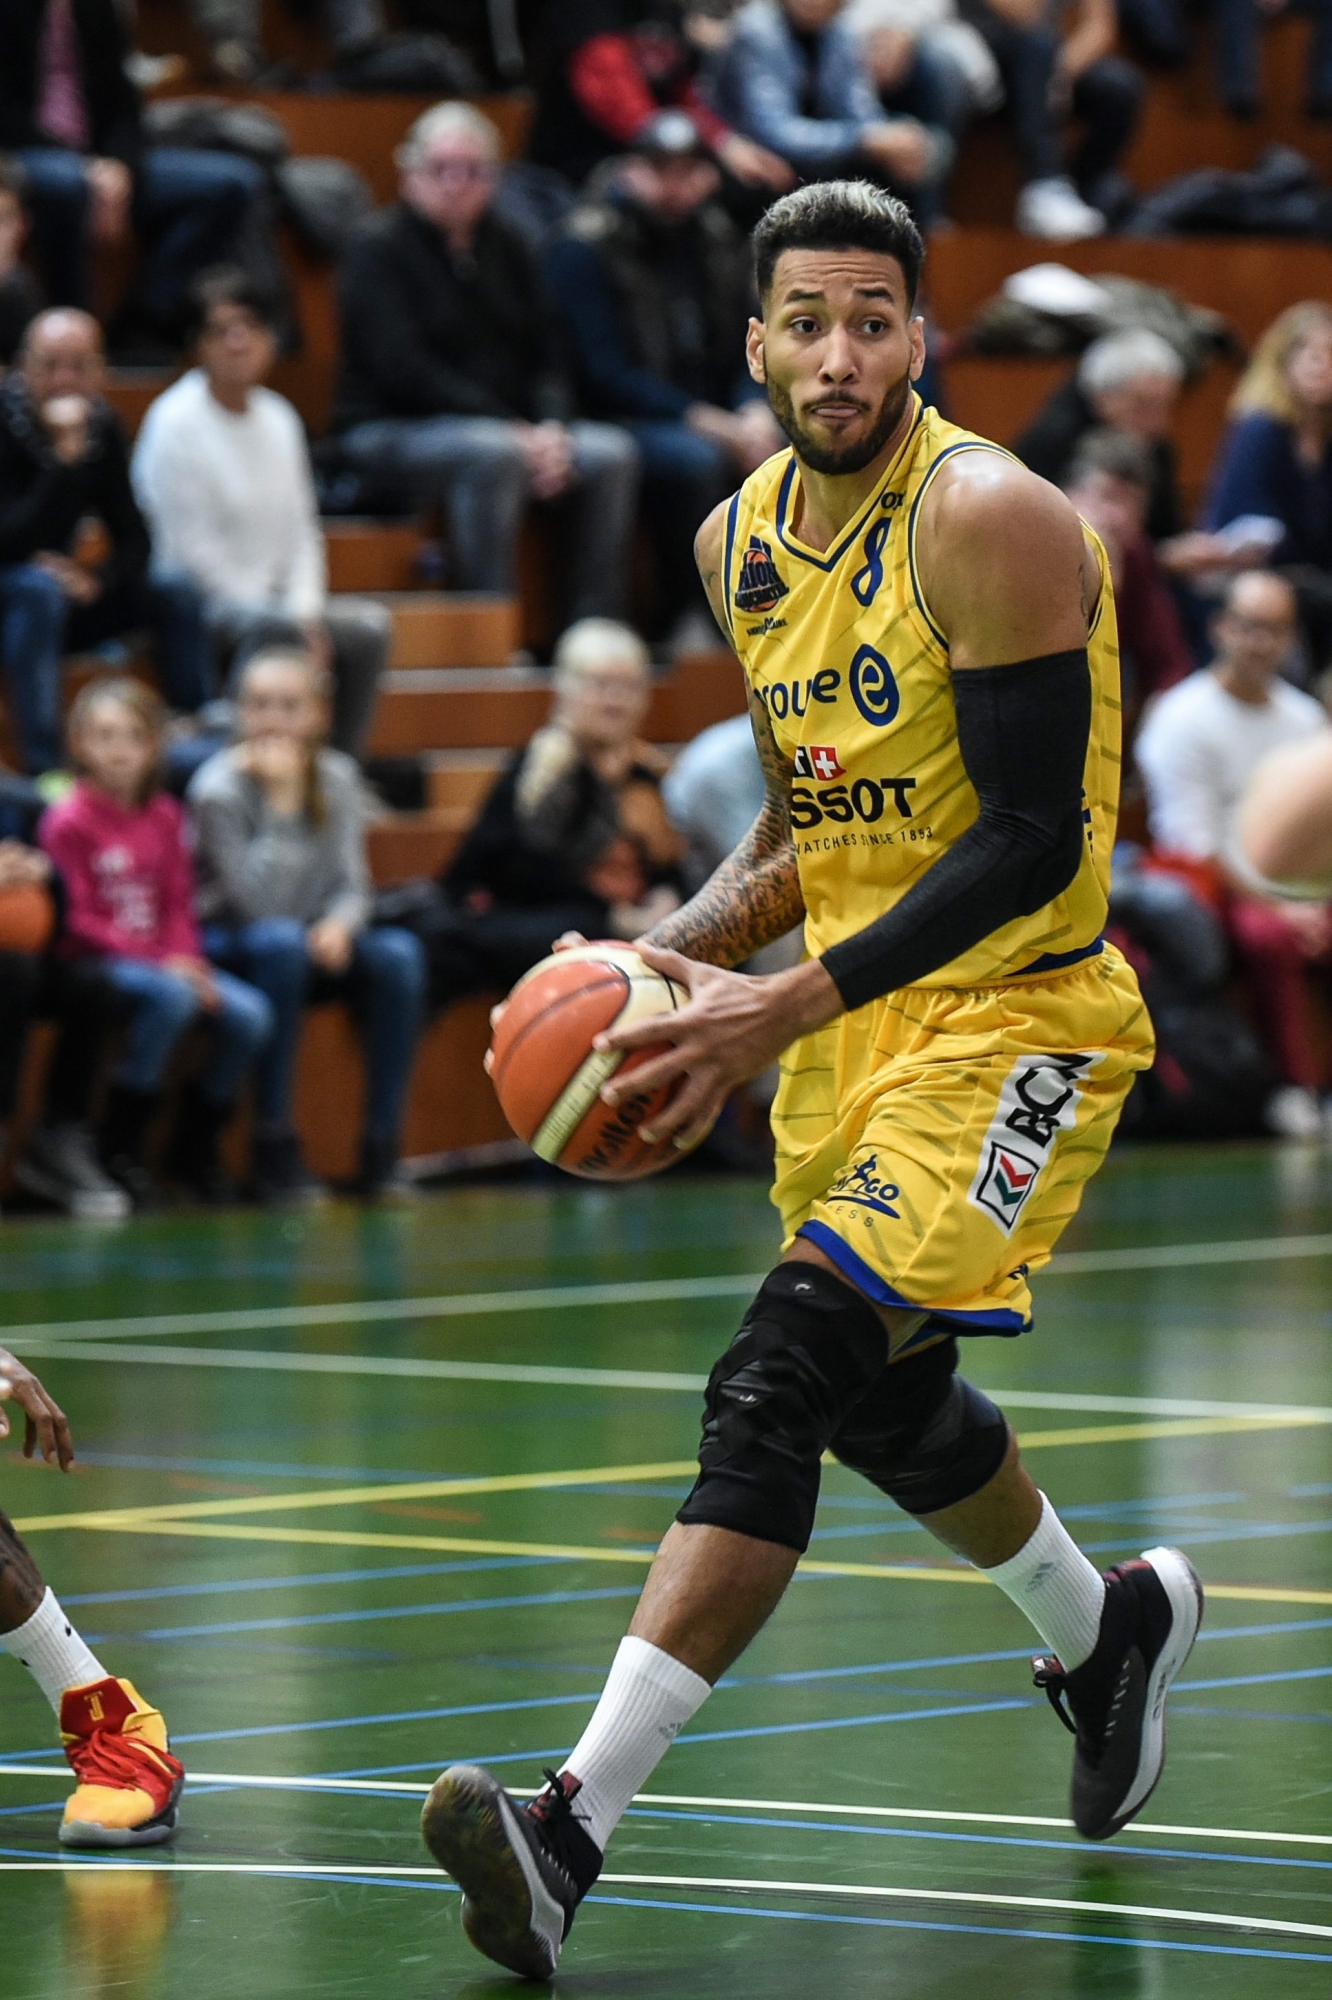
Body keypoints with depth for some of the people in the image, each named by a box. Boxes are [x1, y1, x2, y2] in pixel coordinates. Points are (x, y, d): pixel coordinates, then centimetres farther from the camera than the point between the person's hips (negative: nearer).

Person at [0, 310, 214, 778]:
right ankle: (43, 769, -42)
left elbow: (133, 537, 3)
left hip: (61, 602, 6)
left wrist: (96, 580, -18)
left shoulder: (103, 428, -1)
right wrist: (65, 456, -37)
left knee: (176, 594, -12)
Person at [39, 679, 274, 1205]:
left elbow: (178, 905, 11)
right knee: (172, 997, -35)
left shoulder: (164, 815, 10)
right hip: (95, 962, -6)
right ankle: (121, 1147, -21)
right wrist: (159, 962, -19)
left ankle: (195, 1146, 6)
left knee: (249, 1015, -15)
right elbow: (78, 920, -12)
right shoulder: (68, 820, -8)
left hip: (164, 959, 6)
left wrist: (188, 961, -9)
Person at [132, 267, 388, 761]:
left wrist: (307, 614, -6)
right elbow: (190, 546, -15)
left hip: (272, 597, 7)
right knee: (275, 627, -35)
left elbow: (302, 530, 12)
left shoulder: (278, 418, 11)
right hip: (200, 602, -7)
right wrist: (286, 616, -16)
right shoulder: (175, 423, -11)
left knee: (369, 626, -12)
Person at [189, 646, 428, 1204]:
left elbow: (351, 883, -1)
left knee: (398, 953, -24)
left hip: (314, 938, 5)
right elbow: (258, 902, -23)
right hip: (227, 946, -5)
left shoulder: (337, 777, 1)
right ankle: (274, 1147, -32)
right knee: (280, 942, -37)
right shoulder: (220, 788, -15)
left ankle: (381, 1151, -21)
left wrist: (340, 924, -24)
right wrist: (283, 798, -25)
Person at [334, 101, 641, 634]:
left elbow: (544, 357, 13)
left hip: (510, 427, 7)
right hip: (390, 429, -7)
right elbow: (402, 369, -16)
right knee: (491, 453, -37)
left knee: (610, 454, -15)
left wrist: (550, 429, -10)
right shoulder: (378, 249, -6)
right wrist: (513, 430, -20)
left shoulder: (505, 249, 15)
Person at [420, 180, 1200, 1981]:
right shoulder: (743, 542, 5)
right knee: (886, 1401, 23)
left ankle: (576, 1830, -27)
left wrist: (787, 1006, -25)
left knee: (783, 1379, -21)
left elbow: (1034, 839, -22)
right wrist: (682, 950, 0)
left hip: (1012, 1016, -9)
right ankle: (1106, 1628, 54)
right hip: (851, 1014, 9)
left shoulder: (989, 520, -19)